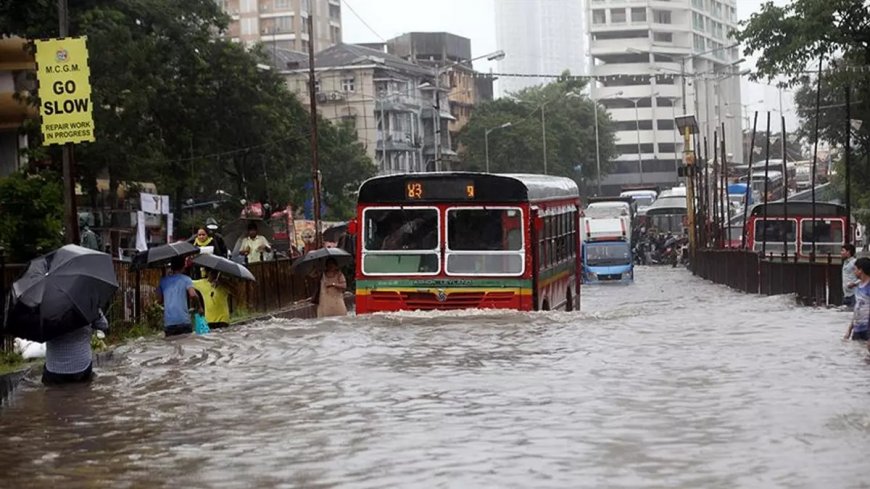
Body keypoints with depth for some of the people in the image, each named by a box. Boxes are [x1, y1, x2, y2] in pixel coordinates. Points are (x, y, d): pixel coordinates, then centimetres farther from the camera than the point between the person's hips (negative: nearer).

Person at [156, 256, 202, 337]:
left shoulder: (163, 281, 12)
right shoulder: (185, 279, 2)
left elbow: (159, 300, 12)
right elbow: (193, 295, -13)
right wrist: (199, 307, 2)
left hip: (168, 323, 3)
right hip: (183, 321, -3)